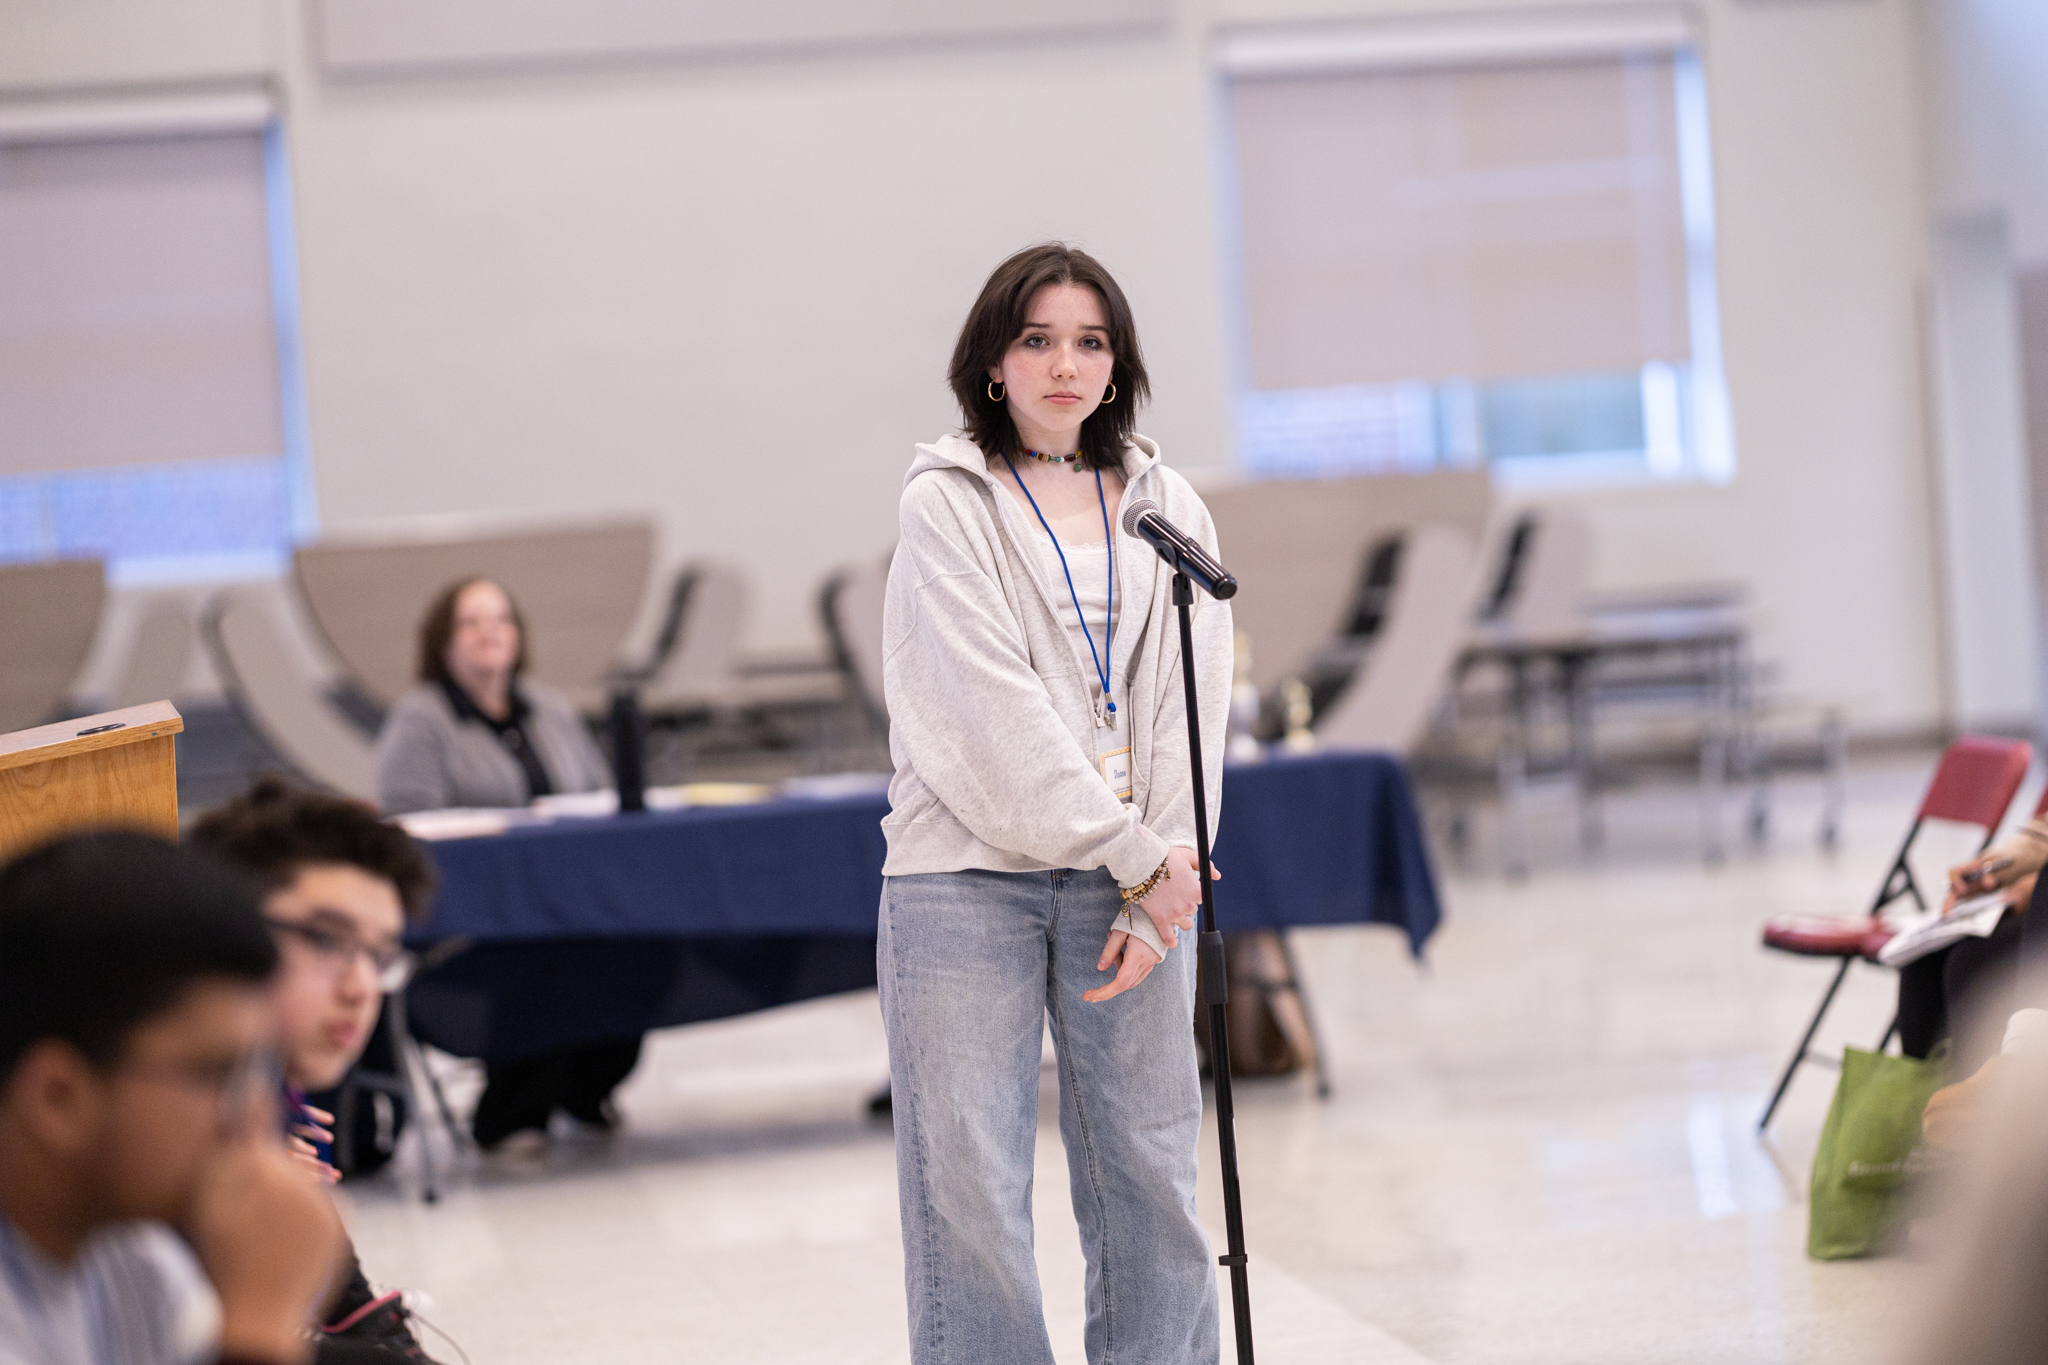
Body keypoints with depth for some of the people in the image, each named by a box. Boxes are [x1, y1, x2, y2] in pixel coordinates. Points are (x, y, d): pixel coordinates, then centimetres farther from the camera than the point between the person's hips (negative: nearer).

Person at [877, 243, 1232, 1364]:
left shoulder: (1169, 509, 12)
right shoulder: (946, 502, 0)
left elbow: (1190, 709, 6)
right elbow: (993, 708, -9)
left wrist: (1155, 896, -6)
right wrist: (1138, 859, -11)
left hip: (1132, 883, 3)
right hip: (966, 873, -3)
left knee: (1150, 1179, 4)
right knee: (969, 1190, -4)